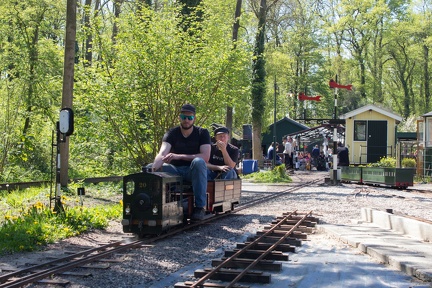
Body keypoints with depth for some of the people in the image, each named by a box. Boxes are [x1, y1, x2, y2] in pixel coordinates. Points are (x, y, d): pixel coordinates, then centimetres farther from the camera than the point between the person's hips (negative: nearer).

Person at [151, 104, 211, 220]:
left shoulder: (202, 133, -3)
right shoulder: (172, 133, -1)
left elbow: (205, 157, -18)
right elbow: (162, 154, -19)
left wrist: (178, 156, -24)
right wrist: (153, 170, -41)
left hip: (193, 171, -2)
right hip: (175, 170, 2)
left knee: (198, 162, -36)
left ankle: (200, 207, -33)